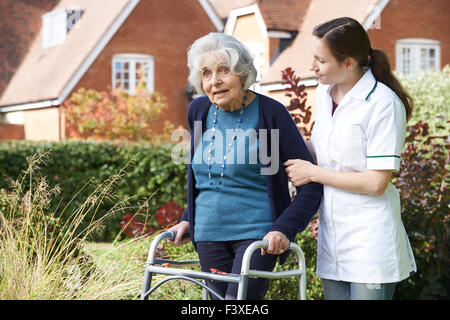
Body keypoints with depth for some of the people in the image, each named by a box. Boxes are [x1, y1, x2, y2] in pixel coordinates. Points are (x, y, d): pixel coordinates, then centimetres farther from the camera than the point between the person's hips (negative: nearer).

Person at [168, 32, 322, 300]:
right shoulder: (198, 111, 6)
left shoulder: (270, 112, -8)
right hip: (209, 235, 5)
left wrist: (284, 228, -17)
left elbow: (311, 181, -7)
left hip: (258, 235, -5)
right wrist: (188, 218, 16)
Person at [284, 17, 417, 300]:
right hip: (332, 234, 7)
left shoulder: (383, 104, -15)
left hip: (370, 242, -7)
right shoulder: (324, 93, 8)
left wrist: (313, 173, -12)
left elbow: (376, 182, -18)